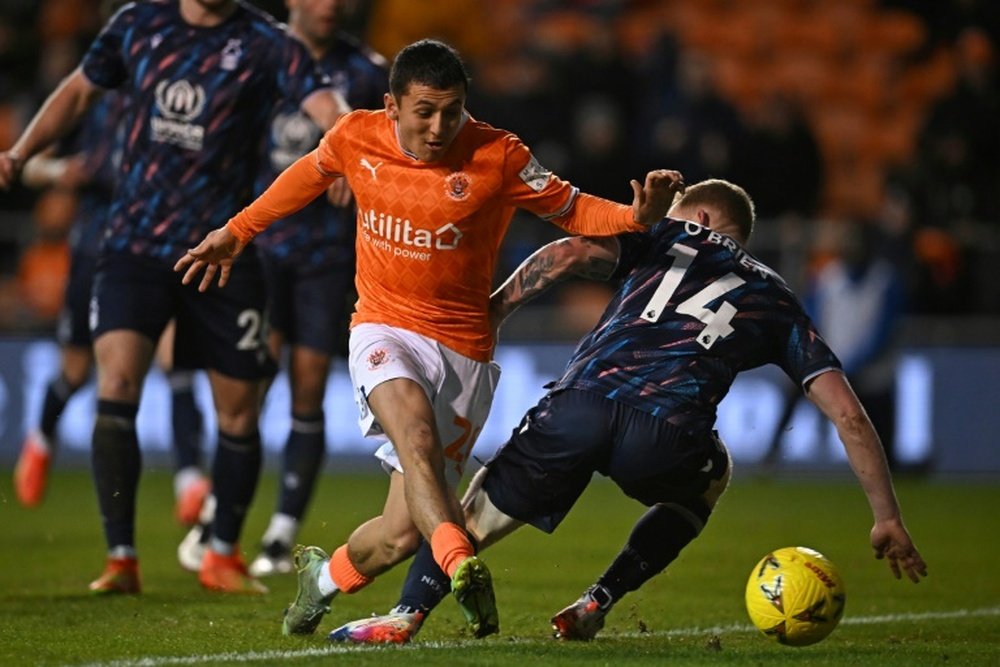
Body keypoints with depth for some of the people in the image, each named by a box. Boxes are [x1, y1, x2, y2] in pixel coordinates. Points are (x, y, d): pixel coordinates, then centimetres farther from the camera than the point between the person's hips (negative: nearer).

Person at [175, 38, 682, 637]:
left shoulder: (497, 157, -11)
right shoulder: (356, 138, -3)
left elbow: (571, 210, -2)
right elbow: (308, 175, 19)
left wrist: (637, 216, -23)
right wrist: (236, 233, 29)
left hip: (462, 350, -1)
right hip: (383, 329, 1)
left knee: (403, 532, -3)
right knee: (416, 433, -35)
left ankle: (326, 575, 28)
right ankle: (461, 565, -51)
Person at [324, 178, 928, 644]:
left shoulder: (665, 238, 29)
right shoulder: (776, 300, 30)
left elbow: (569, 253, 9)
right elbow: (848, 413, 24)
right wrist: (888, 517, 28)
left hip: (578, 405, 0)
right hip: (667, 437, 0)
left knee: (482, 508, 23)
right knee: (708, 481, 36)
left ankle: (407, 615, 2)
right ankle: (595, 606, 24)